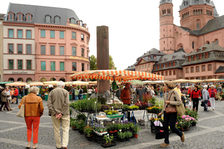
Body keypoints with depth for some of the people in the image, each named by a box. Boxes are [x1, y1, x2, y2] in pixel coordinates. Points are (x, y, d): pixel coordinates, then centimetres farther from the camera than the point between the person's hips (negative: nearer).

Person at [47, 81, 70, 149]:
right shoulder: (65, 92, -1)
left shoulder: (52, 92, 6)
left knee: (56, 130, 13)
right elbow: (66, 104, -13)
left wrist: (54, 113, -7)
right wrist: (62, 113, -12)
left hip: (55, 114, 3)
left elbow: (49, 104, -4)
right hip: (64, 114, -2)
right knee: (65, 129, 4)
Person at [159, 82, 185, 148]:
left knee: (172, 127, 0)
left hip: (172, 113, -7)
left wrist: (169, 102, -19)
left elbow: (179, 102, -17)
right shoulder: (168, 93, 9)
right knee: (165, 126, 7)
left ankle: (181, 134, 31)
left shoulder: (175, 92, -12)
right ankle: (166, 142, 21)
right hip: (166, 112, 7)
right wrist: (162, 112, 19)